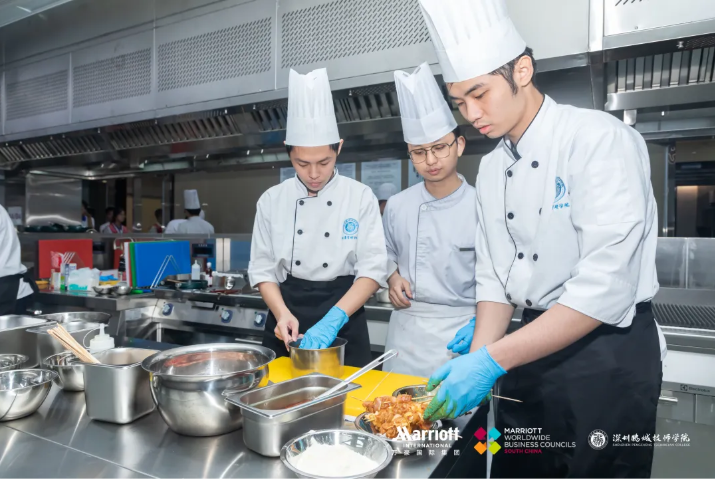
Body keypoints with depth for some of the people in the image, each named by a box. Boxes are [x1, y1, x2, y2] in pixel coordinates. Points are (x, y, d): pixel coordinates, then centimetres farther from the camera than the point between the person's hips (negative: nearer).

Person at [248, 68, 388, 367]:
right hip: (289, 316, 2)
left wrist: (334, 318, -24)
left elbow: (373, 269, -12)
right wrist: (282, 313, -16)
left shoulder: (361, 197, -7)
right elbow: (263, 267, 2)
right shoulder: (272, 200, -1)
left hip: (343, 322, -1)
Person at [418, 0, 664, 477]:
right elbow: (495, 279, 6)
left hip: (610, 355, -6)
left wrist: (491, 361, -26)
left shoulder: (600, 138, -17)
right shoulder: (492, 169, 5)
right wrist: (476, 362, -8)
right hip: (534, 347, 6)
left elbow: (606, 287, -25)